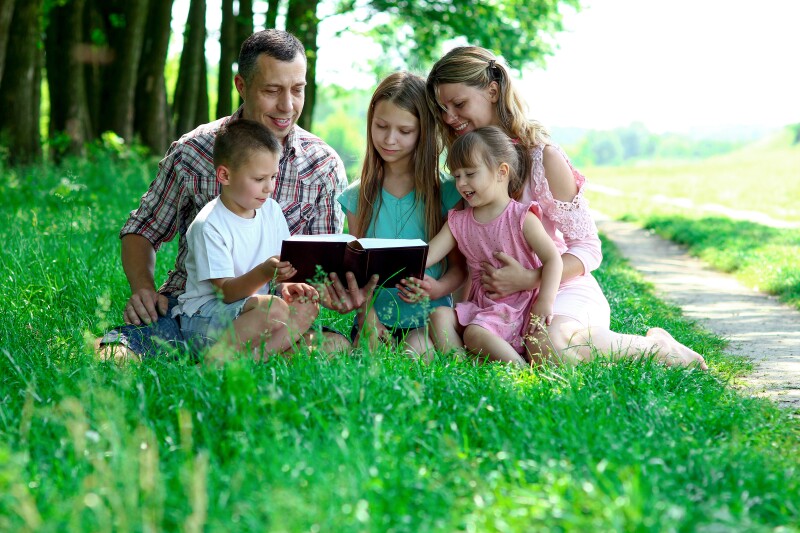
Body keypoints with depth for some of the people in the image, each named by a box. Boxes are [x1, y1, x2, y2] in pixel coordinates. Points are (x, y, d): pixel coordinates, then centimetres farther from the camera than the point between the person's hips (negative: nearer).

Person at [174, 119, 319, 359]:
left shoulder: (272, 211, 8)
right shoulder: (208, 225, -14)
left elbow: (284, 265, 12)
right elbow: (227, 292, -18)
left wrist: (287, 285, -14)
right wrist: (264, 273, -37)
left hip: (252, 308, 7)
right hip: (203, 316, -7)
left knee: (306, 306, -19)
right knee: (273, 309, -32)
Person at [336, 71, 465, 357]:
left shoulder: (446, 191, 1)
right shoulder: (358, 196, 9)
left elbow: (462, 262, 2)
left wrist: (437, 288, -20)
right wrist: (367, 312, -10)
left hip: (428, 316, -2)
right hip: (377, 317, 2)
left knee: (417, 355, -31)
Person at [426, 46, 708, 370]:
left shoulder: (541, 156, -10)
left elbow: (589, 249, -10)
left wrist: (529, 279, -23)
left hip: (564, 291, -6)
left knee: (550, 343, -39)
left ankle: (655, 346, -11)